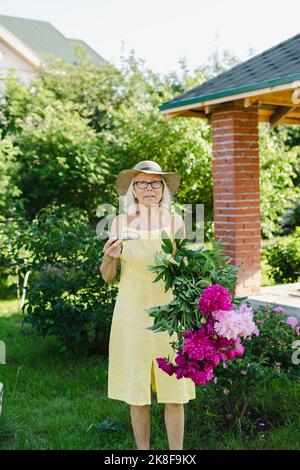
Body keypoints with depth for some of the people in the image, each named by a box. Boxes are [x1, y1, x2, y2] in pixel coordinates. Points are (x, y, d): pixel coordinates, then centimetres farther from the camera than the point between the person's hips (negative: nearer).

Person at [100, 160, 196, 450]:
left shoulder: (175, 222, 2)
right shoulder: (120, 223, 2)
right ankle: (142, 449, 22)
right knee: (136, 390, 7)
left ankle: (176, 453, 15)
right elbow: (108, 277, 5)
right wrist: (109, 256, -13)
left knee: (174, 393, 2)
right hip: (132, 314, 0)